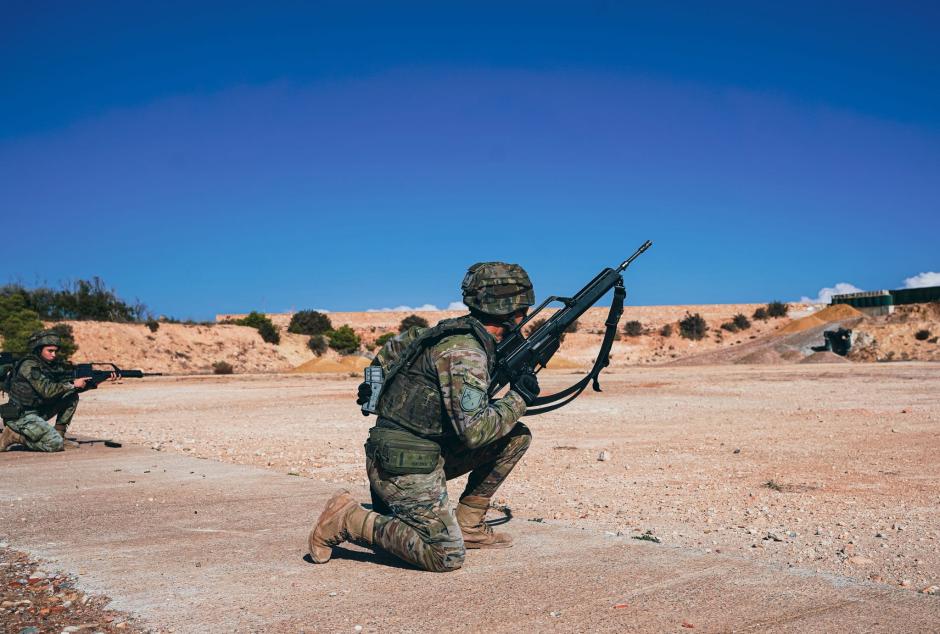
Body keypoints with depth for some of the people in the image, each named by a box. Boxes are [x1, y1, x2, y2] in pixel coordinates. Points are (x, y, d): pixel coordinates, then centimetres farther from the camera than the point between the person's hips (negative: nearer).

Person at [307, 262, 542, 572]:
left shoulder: (458, 332, 9)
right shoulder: (465, 352, -22)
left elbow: (399, 344, 23)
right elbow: (473, 431, -27)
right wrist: (519, 398, -15)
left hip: (431, 452, 10)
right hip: (404, 466, -10)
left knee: (516, 436, 7)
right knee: (447, 557, -14)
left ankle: (468, 524, 12)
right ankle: (347, 520, -3)